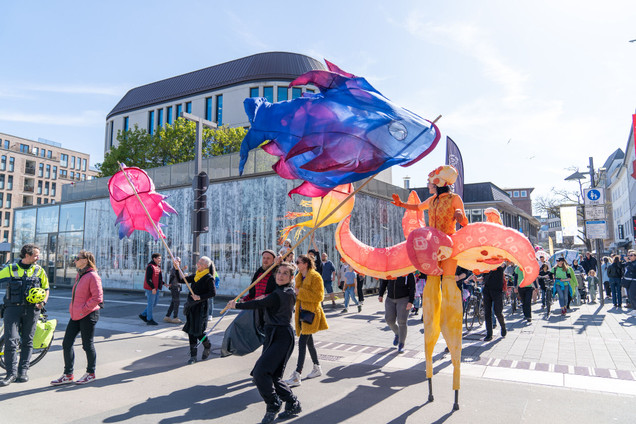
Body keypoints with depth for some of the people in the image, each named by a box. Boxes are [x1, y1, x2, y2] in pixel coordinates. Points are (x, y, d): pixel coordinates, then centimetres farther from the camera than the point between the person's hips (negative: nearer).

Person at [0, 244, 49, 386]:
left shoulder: (39, 270, 9)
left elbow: (46, 289, 13)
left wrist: (43, 302, -1)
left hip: (31, 310, 2)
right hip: (12, 308, -1)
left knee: (27, 341, 7)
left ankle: (23, 371, 17)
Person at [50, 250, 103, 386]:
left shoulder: (93, 276, -15)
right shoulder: (79, 275, 14)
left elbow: (98, 298, -19)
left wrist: (84, 309, -17)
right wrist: (72, 309, 16)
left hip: (88, 315, -9)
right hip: (76, 315, 9)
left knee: (87, 345, 3)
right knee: (67, 344, 9)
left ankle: (90, 373, 19)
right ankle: (67, 375, 20)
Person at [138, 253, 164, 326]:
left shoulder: (158, 266, 15)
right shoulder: (150, 267, -15)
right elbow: (148, 279, -20)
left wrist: (163, 283, 11)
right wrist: (153, 288, -24)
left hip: (156, 288, 10)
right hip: (151, 288, -10)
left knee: (155, 302, 14)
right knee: (151, 303, -2)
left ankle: (143, 315, 25)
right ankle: (149, 320, 7)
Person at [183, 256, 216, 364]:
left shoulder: (209, 278, -10)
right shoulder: (195, 275, 11)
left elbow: (213, 293, -16)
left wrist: (200, 297, -22)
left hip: (200, 308, -7)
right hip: (191, 306, 7)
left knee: (198, 331, -3)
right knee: (190, 331, 7)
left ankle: (207, 347, 27)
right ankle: (193, 355, 17)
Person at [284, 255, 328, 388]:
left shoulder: (315, 277, -12)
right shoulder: (299, 277, 14)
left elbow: (318, 296, -19)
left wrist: (300, 292, -21)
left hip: (311, 313, -9)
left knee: (302, 342, -14)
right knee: (309, 341, 17)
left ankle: (297, 376, -14)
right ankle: (317, 368, 33)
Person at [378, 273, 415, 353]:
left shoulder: (408, 273, -10)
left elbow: (412, 287, -8)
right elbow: (383, 282, 11)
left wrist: (411, 301, -15)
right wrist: (380, 294, 8)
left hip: (403, 299, -4)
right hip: (390, 299, 4)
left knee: (402, 322, -8)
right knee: (389, 320, 0)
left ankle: (401, 345, 4)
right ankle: (397, 334, 32)